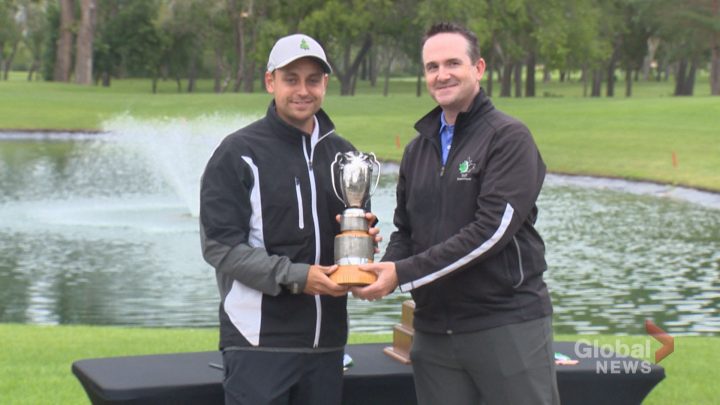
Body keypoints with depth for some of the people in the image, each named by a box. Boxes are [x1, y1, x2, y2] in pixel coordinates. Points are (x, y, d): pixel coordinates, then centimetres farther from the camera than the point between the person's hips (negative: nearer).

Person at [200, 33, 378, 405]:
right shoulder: (239, 153, -4)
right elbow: (220, 246, -10)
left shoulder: (342, 153, 14)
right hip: (259, 341, -6)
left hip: (326, 340, 6)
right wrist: (294, 277, -19)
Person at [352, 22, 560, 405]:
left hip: (508, 326, -6)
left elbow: (492, 229, -17)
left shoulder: (509, 137, -6)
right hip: (433, 331, 6)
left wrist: (403, 274, -18)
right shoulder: (418, 148, 15)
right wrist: (384, 270, -6)